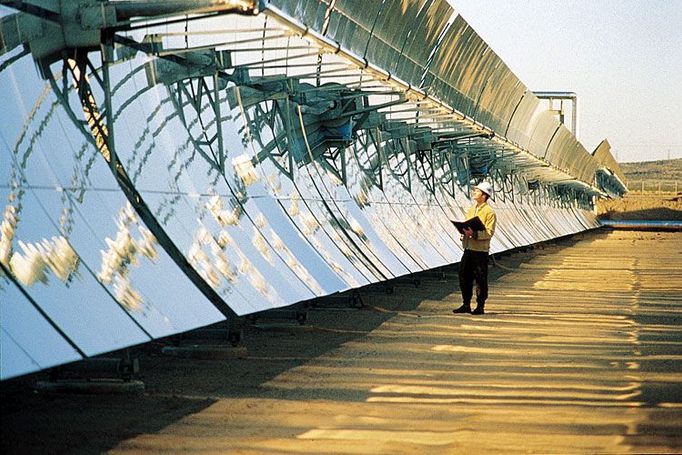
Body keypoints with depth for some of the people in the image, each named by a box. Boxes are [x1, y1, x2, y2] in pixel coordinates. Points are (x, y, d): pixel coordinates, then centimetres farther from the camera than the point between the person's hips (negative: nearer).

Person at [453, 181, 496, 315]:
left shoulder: (489, 212, -7)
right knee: (464, 277, 9)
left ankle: (480, 306, 6)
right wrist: (463, 231, 0)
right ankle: (466, 305, 18)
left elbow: (489, 233, -14)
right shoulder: (471, 210, 16)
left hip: (480, 250, -7)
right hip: (468, 248, 7)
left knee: (480, 280, -1)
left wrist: (474, 234, -26)